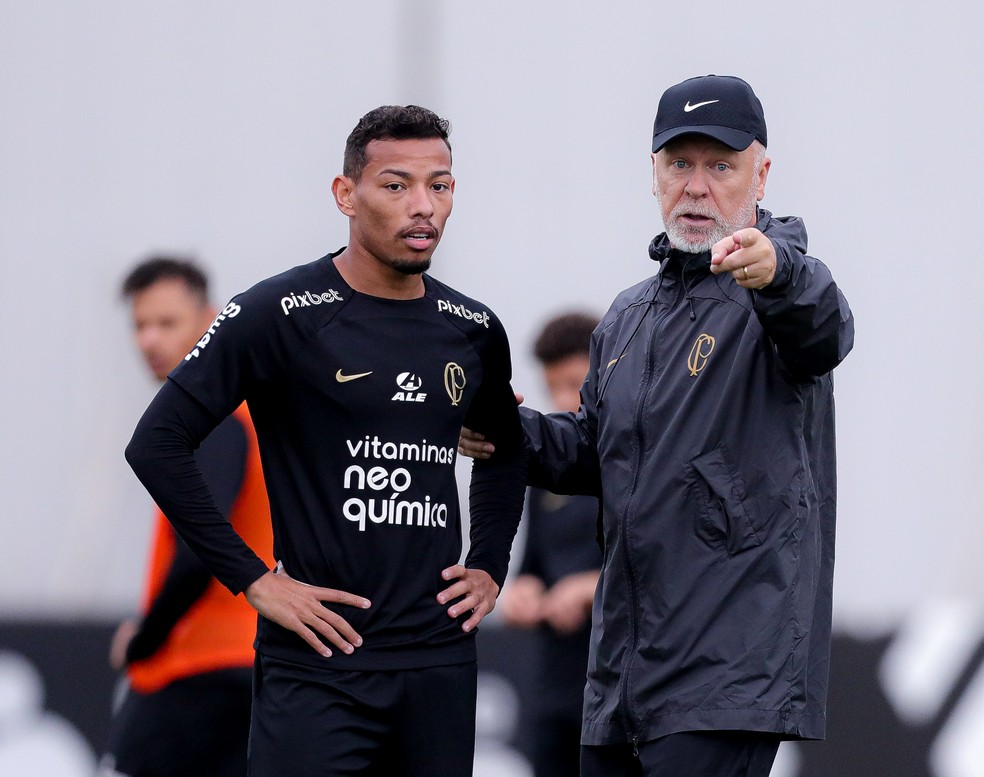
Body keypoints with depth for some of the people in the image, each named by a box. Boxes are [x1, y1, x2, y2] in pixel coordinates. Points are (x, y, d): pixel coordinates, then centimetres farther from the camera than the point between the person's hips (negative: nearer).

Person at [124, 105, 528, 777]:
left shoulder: (473, 331, 10)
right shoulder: (282, 315, -7)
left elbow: (505, 450, 30)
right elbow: (158, 444, -10)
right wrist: (254, 580, -11)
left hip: (441, 664, 5)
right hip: (321, 665, -5)